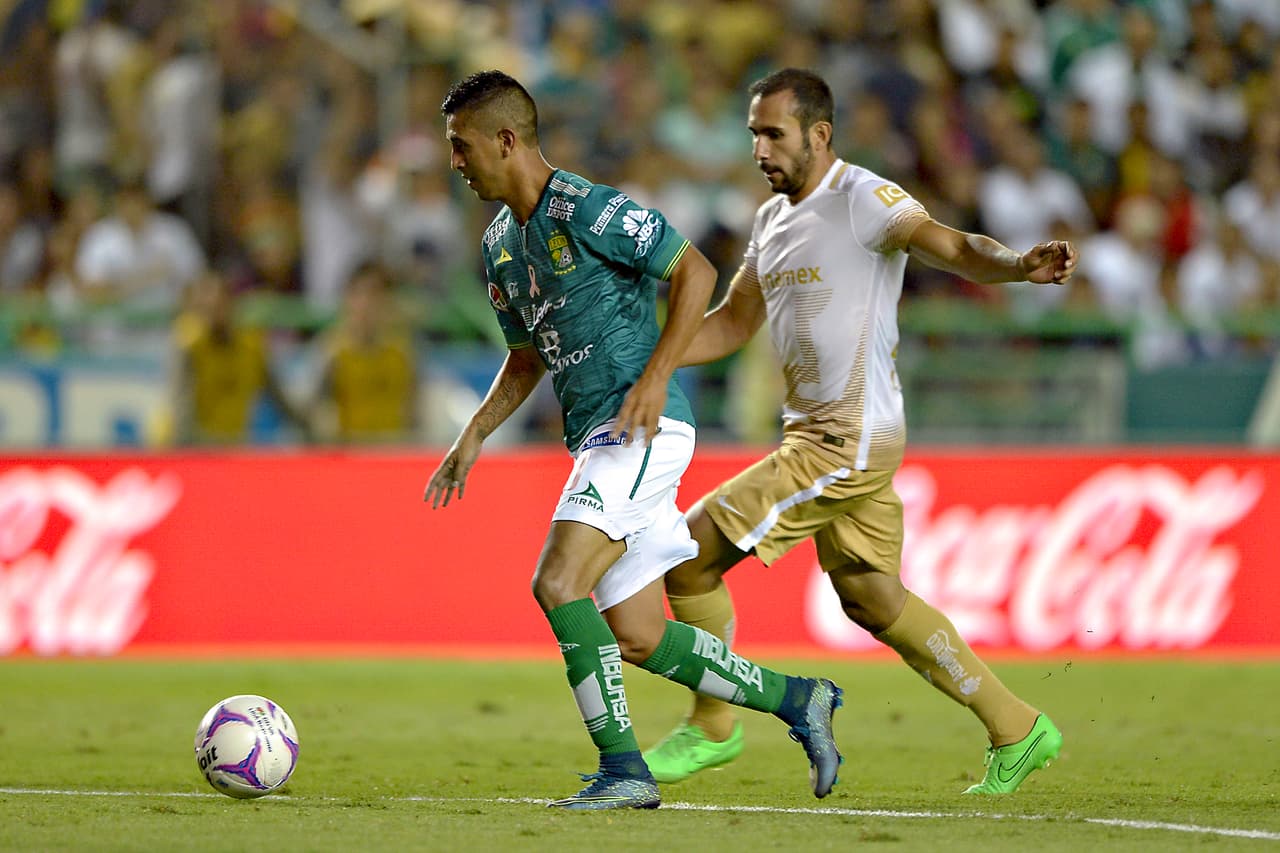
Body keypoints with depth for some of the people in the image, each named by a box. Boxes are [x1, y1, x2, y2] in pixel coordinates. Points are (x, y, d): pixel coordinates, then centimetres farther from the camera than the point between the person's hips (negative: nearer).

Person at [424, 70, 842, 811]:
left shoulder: (588, 209, -12)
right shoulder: (500, 247, 16)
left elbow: (696, 271, -12)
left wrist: (656, 376, -19)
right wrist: (473, 438, 15)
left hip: (643, 429, -9)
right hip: (597, 443, 9)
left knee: (558, 585, -20)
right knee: (636, 639, 7)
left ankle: (622, 770, -16)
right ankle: (797, 701, 19)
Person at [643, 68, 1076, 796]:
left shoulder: (862, 199, -13)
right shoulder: (774, 219, 15)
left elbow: (951, 246, -27)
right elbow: (733, 324, 23)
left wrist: (1020, 266, -47)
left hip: (849, 442, -10)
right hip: (817, 435, 10)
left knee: (691, 556, -9)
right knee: (872, 598, 16)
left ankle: (712, 729, 7)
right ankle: (1016, 730, 23)